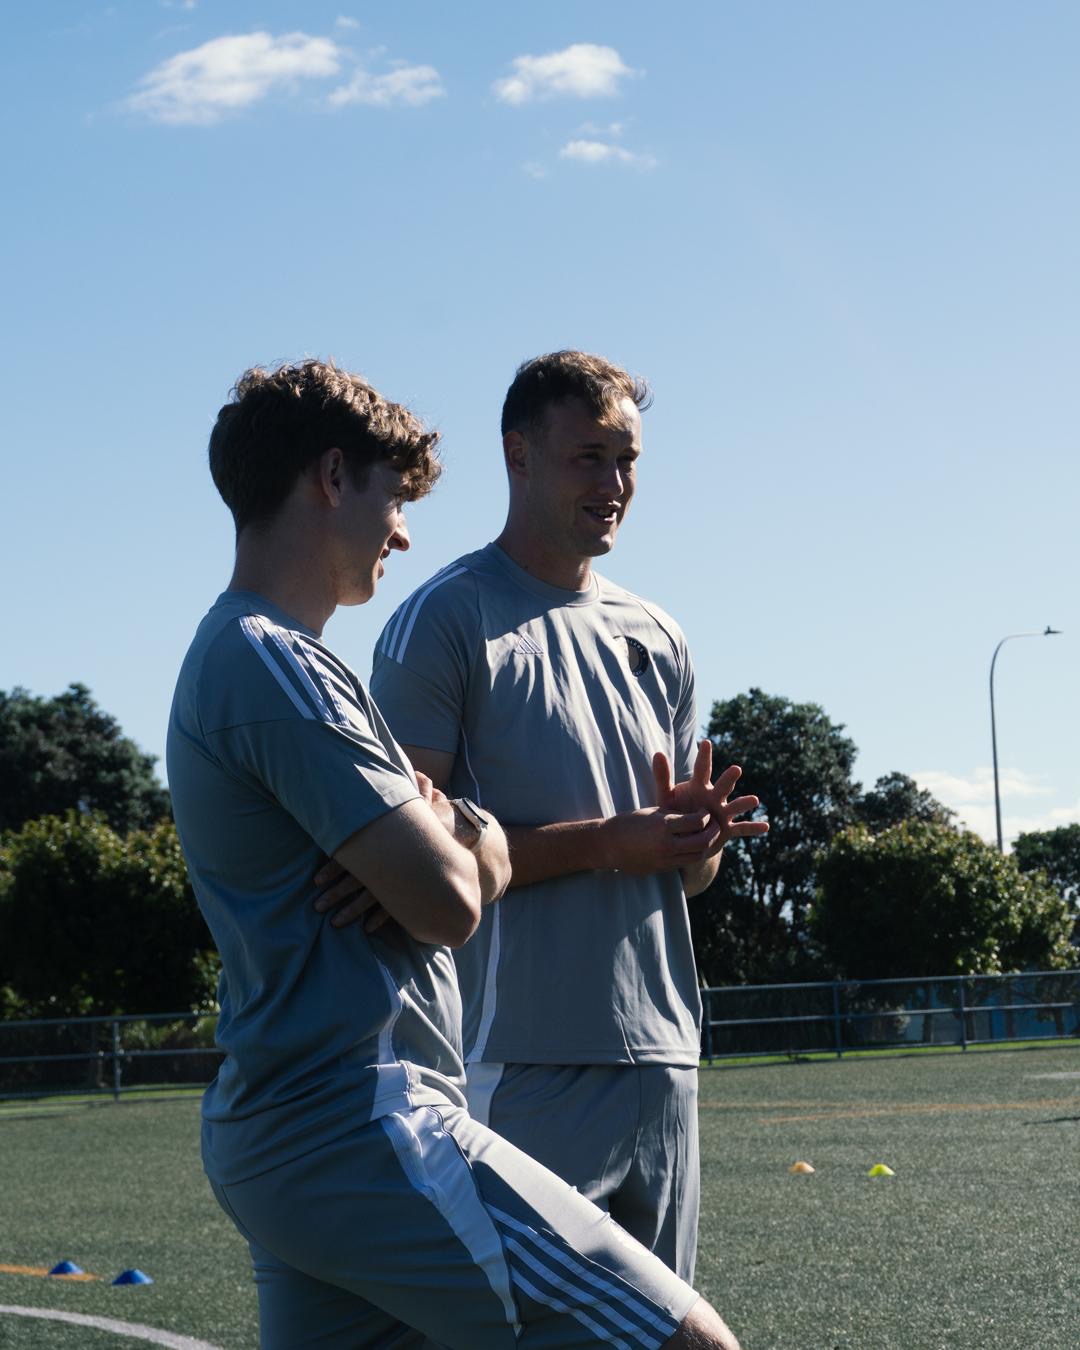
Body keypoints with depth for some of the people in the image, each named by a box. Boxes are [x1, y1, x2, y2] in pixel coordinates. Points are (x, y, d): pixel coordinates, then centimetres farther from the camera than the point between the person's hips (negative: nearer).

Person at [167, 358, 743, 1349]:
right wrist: (448, 839, 6)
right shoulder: (277, 665, -13)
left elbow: (486, 864, 19)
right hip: (360, 1124, -11)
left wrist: (451, 841, -5)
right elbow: (449, 902, -17)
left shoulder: (234, 654, 20)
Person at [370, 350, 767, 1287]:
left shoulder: (657, 638, 16)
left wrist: (696, 834, -5)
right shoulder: (444, 620, -5)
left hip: (662, 1057, 7)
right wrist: (605, 842, -18)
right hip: (525, 1069, -7)